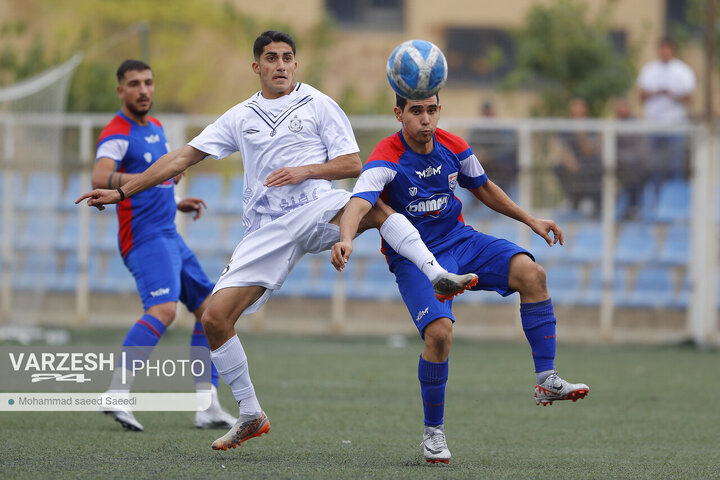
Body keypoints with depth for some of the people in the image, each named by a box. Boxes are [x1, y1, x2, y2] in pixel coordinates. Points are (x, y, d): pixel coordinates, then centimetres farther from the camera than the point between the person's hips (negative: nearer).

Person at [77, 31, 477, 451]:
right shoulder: (240, 118, 17)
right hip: (267, 231, 3)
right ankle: (251, 416, 5)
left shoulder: (317, 104, 9)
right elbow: (184, 157, 19)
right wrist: (122, 193, 16)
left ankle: (437, 275, -44)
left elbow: (352, 164, 4)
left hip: (317, 211, -3)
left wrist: (305, 170, -13)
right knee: (215, 318, -8)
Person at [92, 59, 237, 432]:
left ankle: (208, 408, 12)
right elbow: (100, 179, -32)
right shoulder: (117, 134, -12)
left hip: (169, 235, 10)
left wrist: (176, 203, 20)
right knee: (163, 308, -29)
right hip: (145, 237, -10)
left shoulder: (155, 128, 18)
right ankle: (116, 394, -36)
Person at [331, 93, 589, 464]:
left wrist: (530, 220, 18)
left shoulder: (454, 147, -1)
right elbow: (358, 203, -36)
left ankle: (547, 382, -15)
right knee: (439, 332, -28)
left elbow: (482, 188, 19)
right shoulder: (387, 159, -18)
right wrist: (346, 240, -56)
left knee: (531, 273, -20)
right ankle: (433, 431, -7)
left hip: (460, 242, 5)